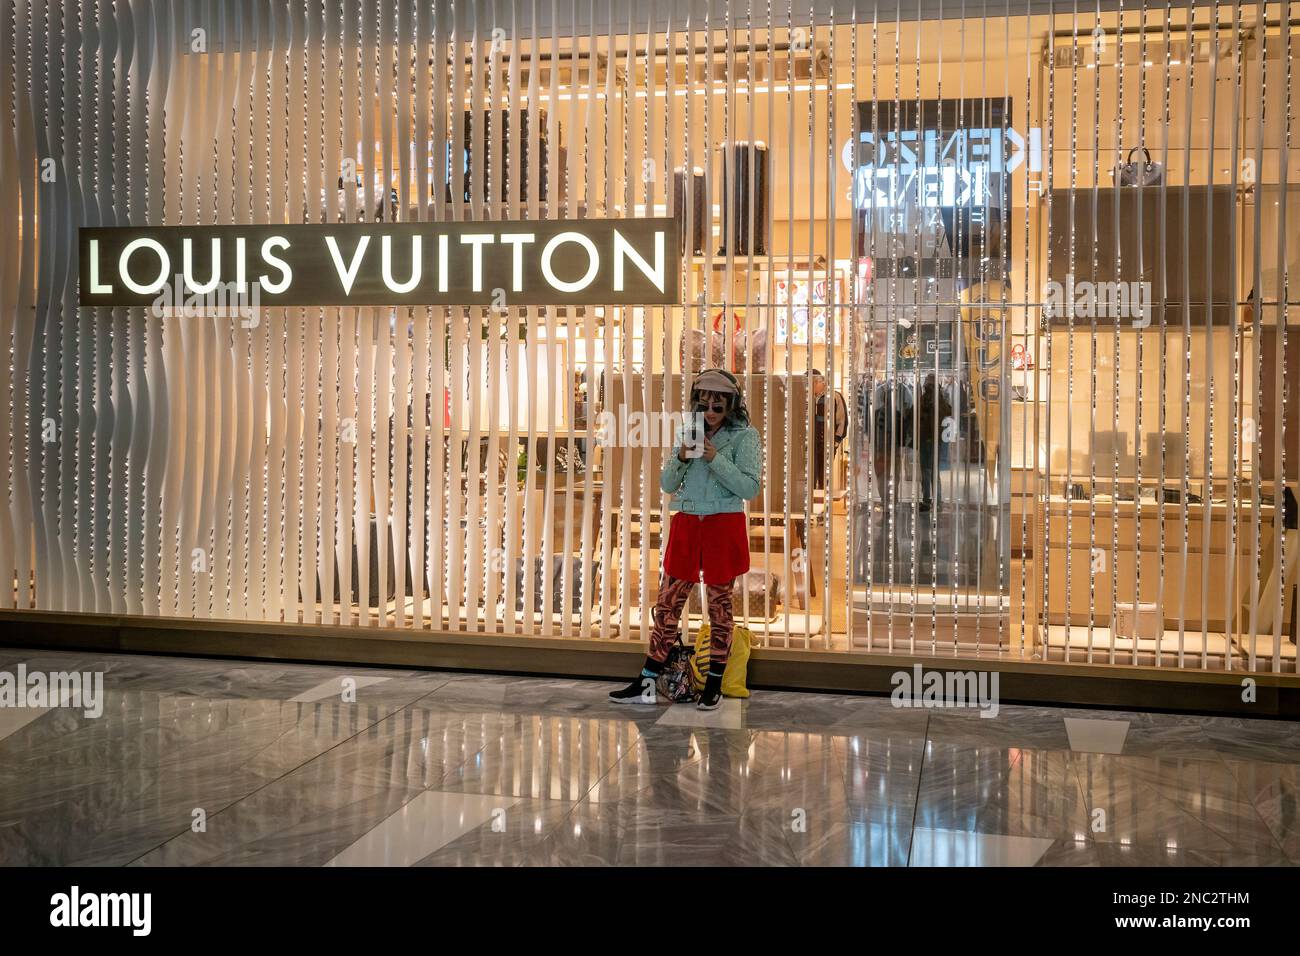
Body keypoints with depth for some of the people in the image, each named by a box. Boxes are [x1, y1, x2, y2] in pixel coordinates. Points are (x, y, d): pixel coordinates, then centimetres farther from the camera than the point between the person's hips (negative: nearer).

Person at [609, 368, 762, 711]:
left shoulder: (745, 435, -2)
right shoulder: (688, 433, 10)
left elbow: (750, 487, -11)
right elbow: (667, 484, 9)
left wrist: (716, 458, -18)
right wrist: (681, 458, -10)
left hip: (724, 526, -4)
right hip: (686, 525, 4)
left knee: (719, 604, 6)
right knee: (668, 602, 4)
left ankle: (714, 685, 17)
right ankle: (646, 684, 9)